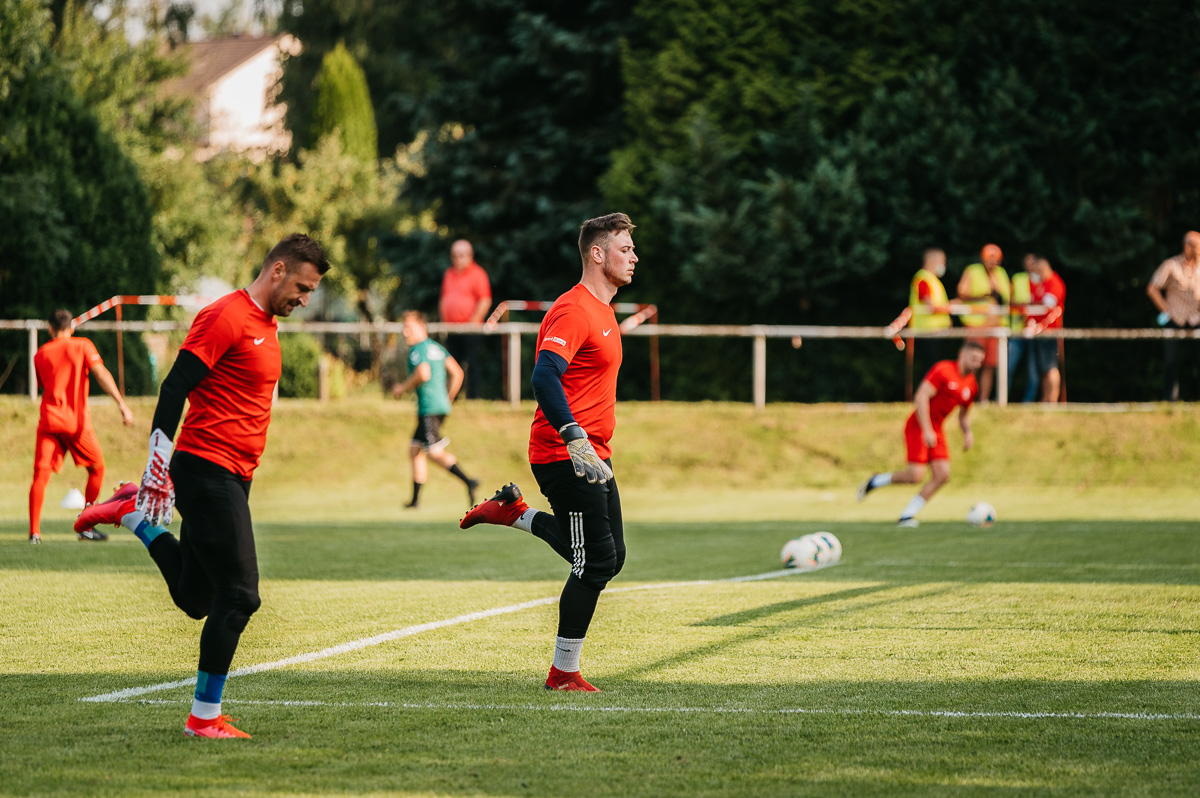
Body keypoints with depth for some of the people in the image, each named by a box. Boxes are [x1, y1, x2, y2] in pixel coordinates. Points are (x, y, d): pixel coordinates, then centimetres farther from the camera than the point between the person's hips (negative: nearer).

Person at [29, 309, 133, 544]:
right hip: (76, 420, -2)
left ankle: (34, 532, -15)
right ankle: (86, 527, 12)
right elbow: (101, 374, -9)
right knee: (97, 467, 15)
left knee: (41, 475, -2)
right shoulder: (82, 346, 3)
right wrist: (121, 404, -13)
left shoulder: (40, 354, 11)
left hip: (49, 419, 2)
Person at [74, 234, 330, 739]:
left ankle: (134, 513, 23)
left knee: (195, 598, 11)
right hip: (208, 470, -9)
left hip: (230, 479, 9)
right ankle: (205, 717, -3)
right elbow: (174, 390, -15)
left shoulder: (266, 326, 18)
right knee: (238, 596, -9)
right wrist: (157, 472, -18)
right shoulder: (226, 317, -12)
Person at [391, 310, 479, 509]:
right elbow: (457, 373, 16)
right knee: (415, 450, 13)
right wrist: (449, 398, 24)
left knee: (435, 452, -14)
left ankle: (468, 482, -25)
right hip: (441, 406, 10)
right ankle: (415, 500, 13)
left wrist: (403, 388, -10)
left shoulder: (417, 349, -8)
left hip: (429, 408, -10)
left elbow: (423, 374, -25)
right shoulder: (436, 347, 18)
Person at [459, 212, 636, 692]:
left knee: (608, 558, 11)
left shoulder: (602, 310, 17)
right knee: (598, 562, -9)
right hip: (564, 455, -10)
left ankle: (517, 514, 22)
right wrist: (576, 440, -36)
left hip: (591, 456, 10)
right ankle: (564, 674, 0)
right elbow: (544, 378, -27)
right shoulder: (574, 310, -15)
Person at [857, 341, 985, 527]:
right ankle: (876, 481, 10)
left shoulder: (972, 386, 9)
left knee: (942, 475, -9)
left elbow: (964, 413, 24)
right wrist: (927, 431, -23)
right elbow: (921, 397, -19)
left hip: (936, 431, 7)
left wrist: (967, 432, 4)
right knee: (916, 475, -18)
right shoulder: (943, 370, -14)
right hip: (918, 427, -7)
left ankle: (906, 516, -2)